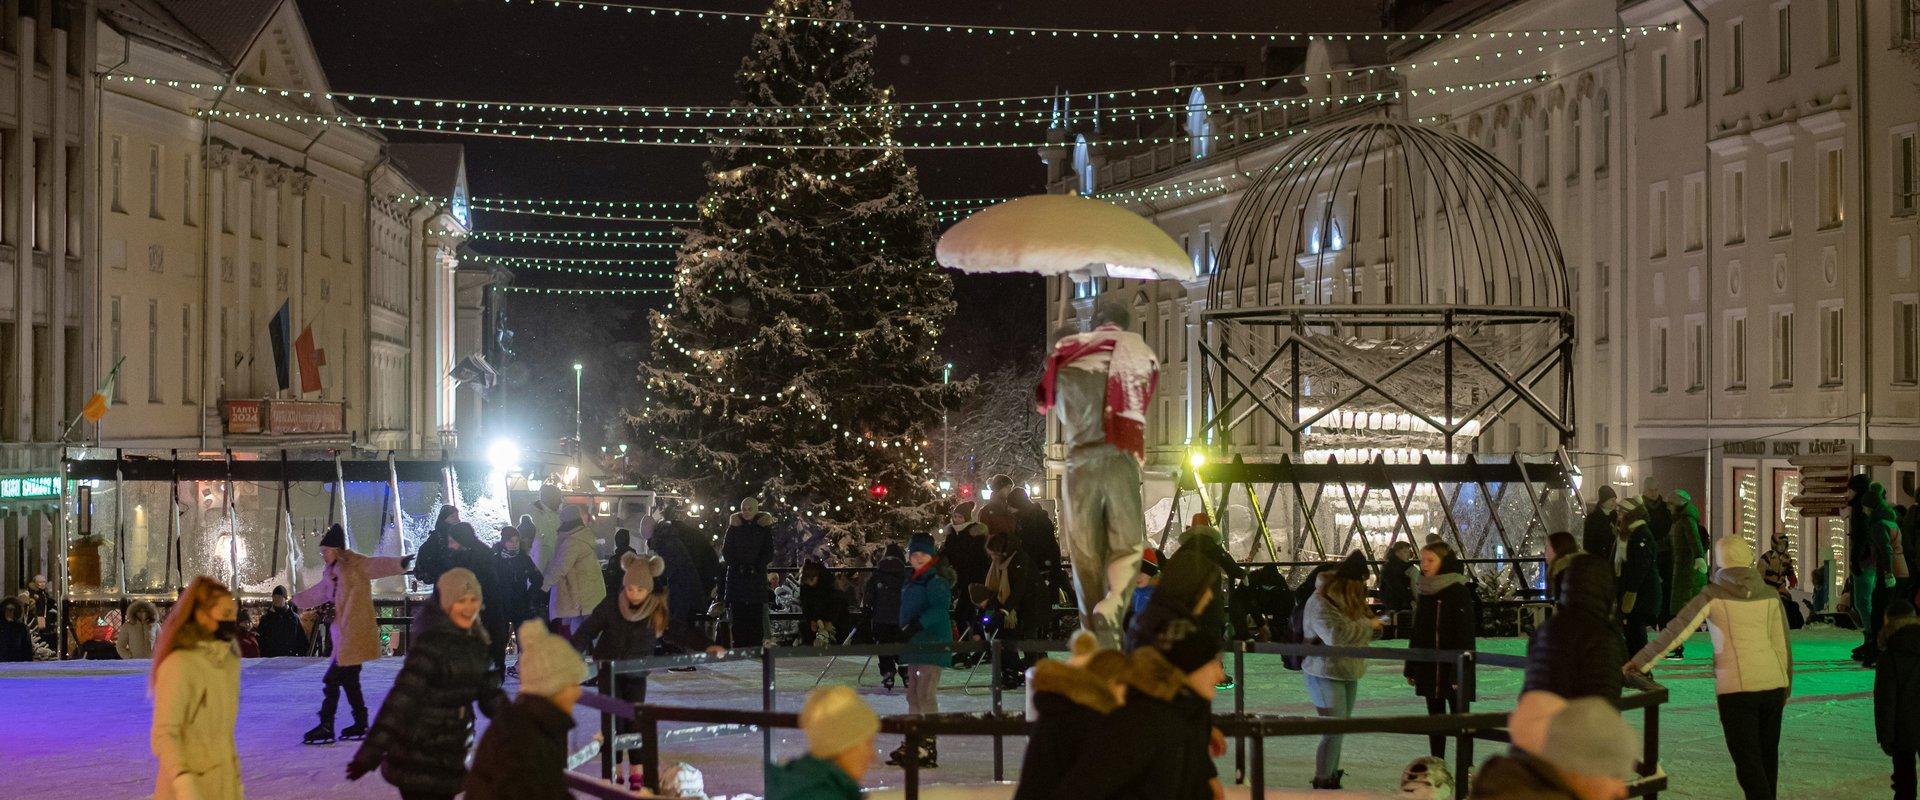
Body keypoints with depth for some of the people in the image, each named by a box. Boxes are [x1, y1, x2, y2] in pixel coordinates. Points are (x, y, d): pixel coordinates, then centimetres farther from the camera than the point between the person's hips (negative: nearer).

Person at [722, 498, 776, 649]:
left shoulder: (764, 526, 6)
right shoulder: (734, 526, 7)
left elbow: (769, 552, 4)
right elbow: (726, 550, 5)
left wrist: (756, 567, -8)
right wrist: (737, 566, -8)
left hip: (757, 576, 0)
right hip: (737, 576, 0)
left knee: (757, 614, -5)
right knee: (737, 613, -6)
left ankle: (756, 646, -4)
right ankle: (739, 647, -4)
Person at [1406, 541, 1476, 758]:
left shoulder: (1459, 592, -11)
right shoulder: (1424, 591, 9)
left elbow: (1465, 634, -15)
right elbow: (1416, 633, 15)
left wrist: (1459, 672, -20)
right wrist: (1411, 668, 13)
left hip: (1452, 667, -7)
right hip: (1428, 667, 7)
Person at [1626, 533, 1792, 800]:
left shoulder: (1712, 596, -3)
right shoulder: (1769, 595, 7)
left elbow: (1676, 631, -7)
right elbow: (1782, 646, 9)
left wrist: (1641, 661, -2)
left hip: (1737, 688, -4)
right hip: (1773, 684, 4)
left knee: (1748, 761, -2)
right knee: (1768, 756, 18)